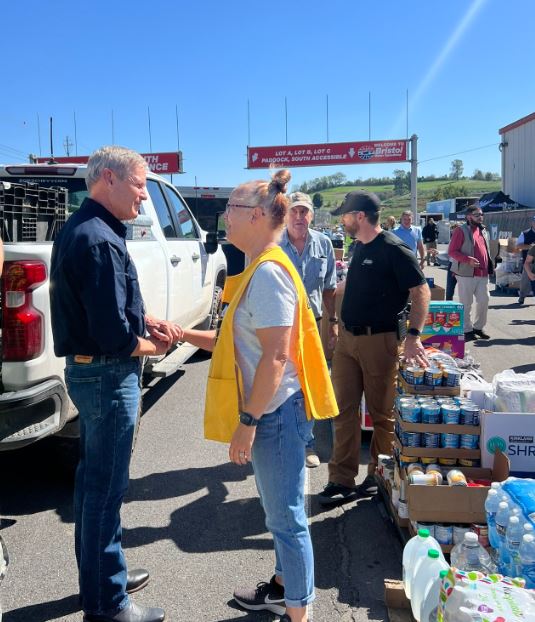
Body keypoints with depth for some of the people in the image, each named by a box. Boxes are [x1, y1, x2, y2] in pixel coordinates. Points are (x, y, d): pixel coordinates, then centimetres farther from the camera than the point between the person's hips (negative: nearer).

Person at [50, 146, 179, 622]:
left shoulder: (83, 228, 10)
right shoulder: (99, 240, -23)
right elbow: (114, 337, -26)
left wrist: (148, 322, 5)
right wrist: (154, 346, -8)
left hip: (89, 370, 11)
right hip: (108, 375, -11)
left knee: (94, 479, 22)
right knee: (105, 488, 4)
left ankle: (102, 574, 41)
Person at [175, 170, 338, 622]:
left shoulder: (268, 272, -20)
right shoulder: (259, 269, 12)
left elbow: (276, 355, -24)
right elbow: (240, 341, 14)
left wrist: (246, 422, -22)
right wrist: (182, 335, 10)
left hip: (275, 413, -10)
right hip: (269, 411, 10)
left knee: (286, 517, 5)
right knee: (279, 511, 24)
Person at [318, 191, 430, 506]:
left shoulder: (394, 249, -13)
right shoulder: (360, 246, 12)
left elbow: (422, 291, -14)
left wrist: (414, 335, -22)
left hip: (378, 340, -8)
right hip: (347, 338, 8)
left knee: (382, 413, 7)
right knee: (345, 410, 7)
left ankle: (379, 477, 24)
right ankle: (342, 481, 15)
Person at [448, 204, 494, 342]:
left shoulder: (483, 231, 16)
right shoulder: (461, 230, -7)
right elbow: (452, 251, -12)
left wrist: (490, 266, 15)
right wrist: (468, 260, -23)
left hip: (483, 274, 7)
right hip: (466, 273, -7)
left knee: (484, 301, 8)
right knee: (466, 304, 1)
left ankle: (478, 327, 24)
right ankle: (467, 330, 12)